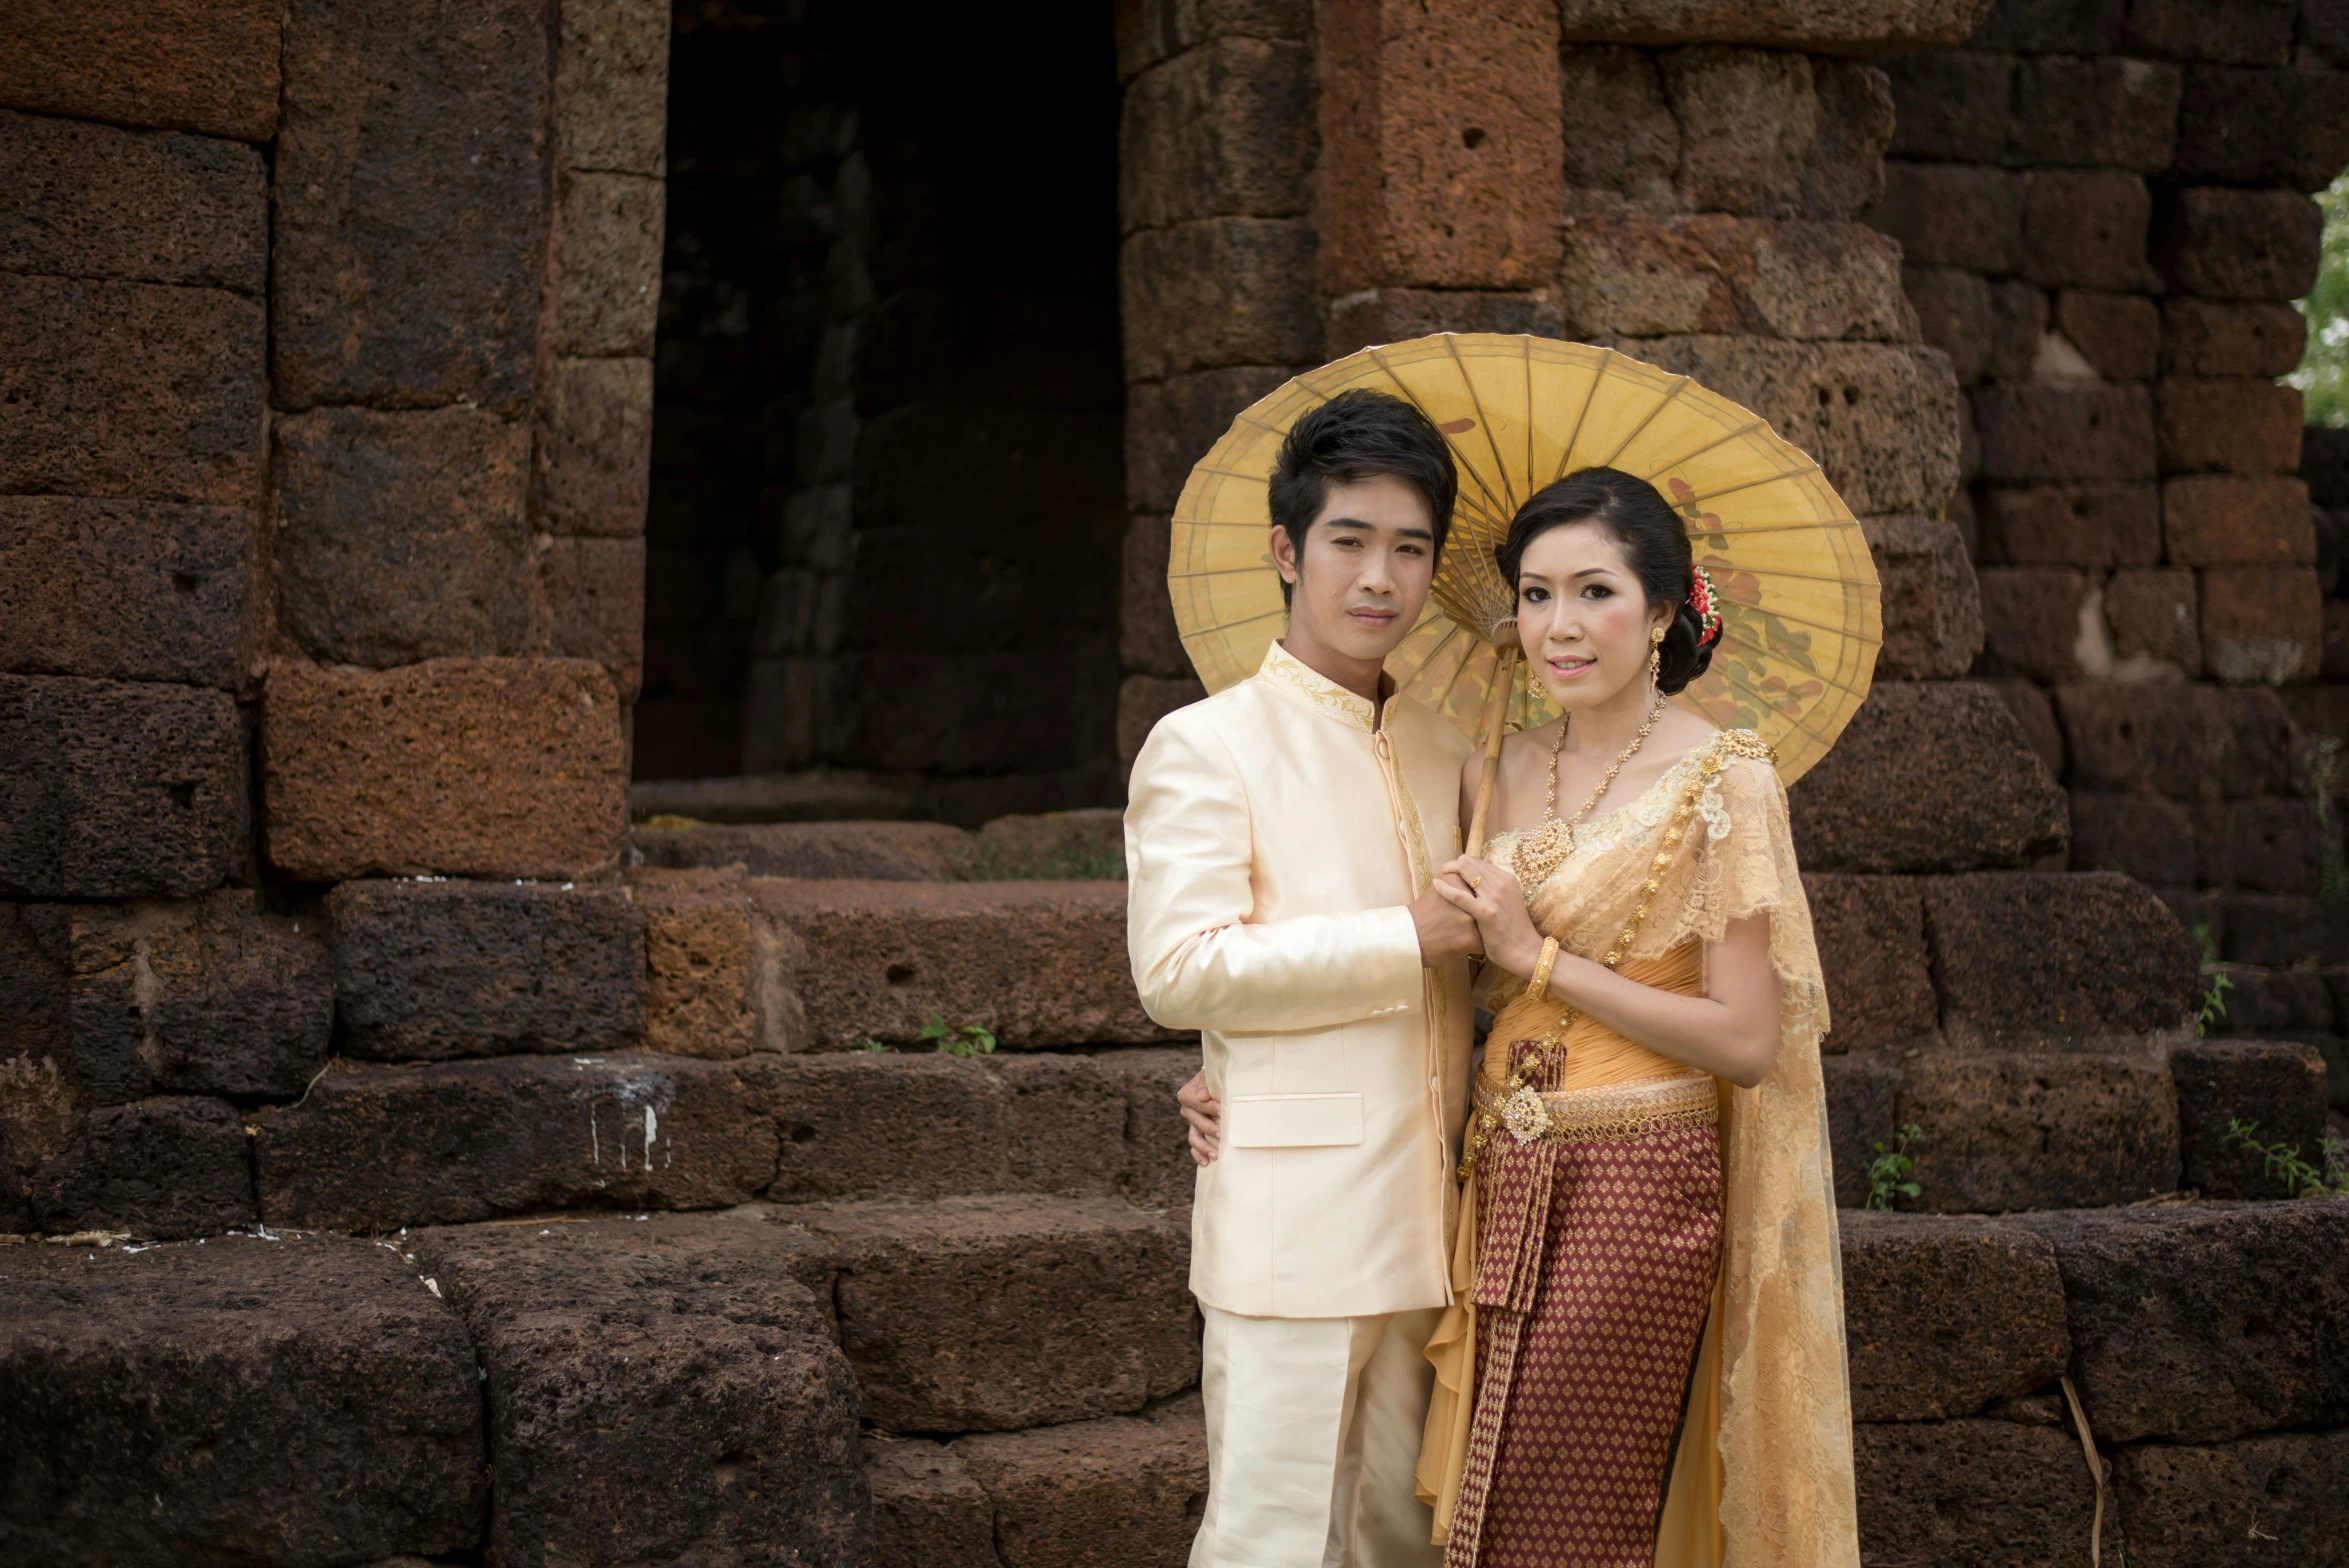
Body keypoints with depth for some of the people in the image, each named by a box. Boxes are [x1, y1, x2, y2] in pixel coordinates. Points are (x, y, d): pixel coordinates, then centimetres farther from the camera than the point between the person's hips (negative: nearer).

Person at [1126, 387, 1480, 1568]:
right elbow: (1178, 969, -15)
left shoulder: (1446, 754, 17)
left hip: (1424, 1226, 7)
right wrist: (1405, 941, -15)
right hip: (1293, 1226, -6)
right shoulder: (1207, 744, -3)